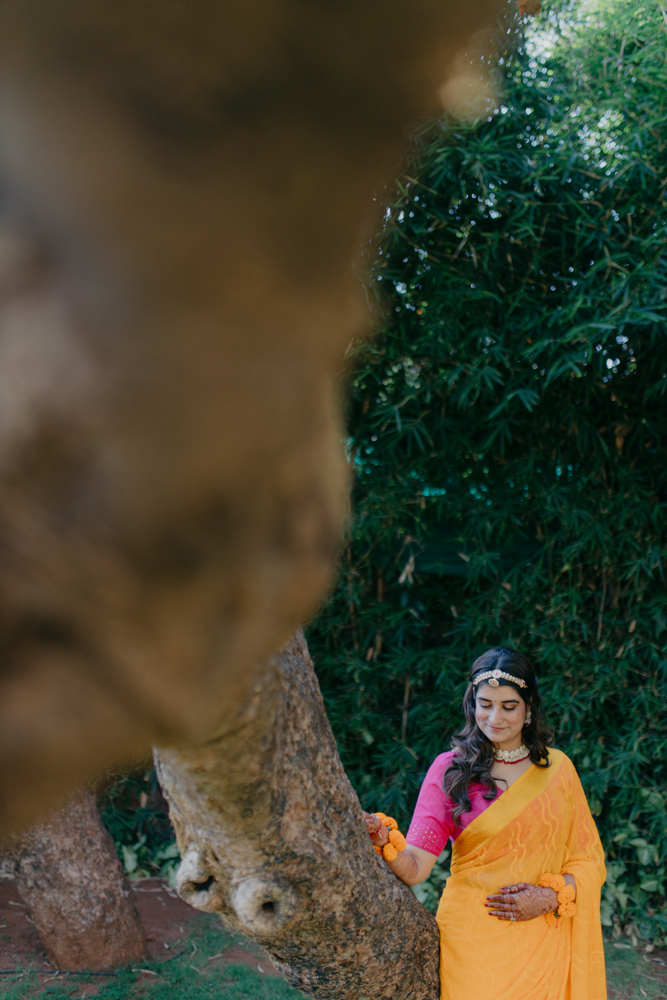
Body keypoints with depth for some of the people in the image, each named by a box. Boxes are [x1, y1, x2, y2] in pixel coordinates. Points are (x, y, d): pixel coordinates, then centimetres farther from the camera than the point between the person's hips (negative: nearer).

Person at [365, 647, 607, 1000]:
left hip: (545, 943, 2)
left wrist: (550, 896, -10)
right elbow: (415, 868, -11)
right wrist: (385, 843, -31)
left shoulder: (557, 768, 3)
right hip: (474, 940, -2)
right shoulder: (449, 769, -3)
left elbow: (589, 860, 8)